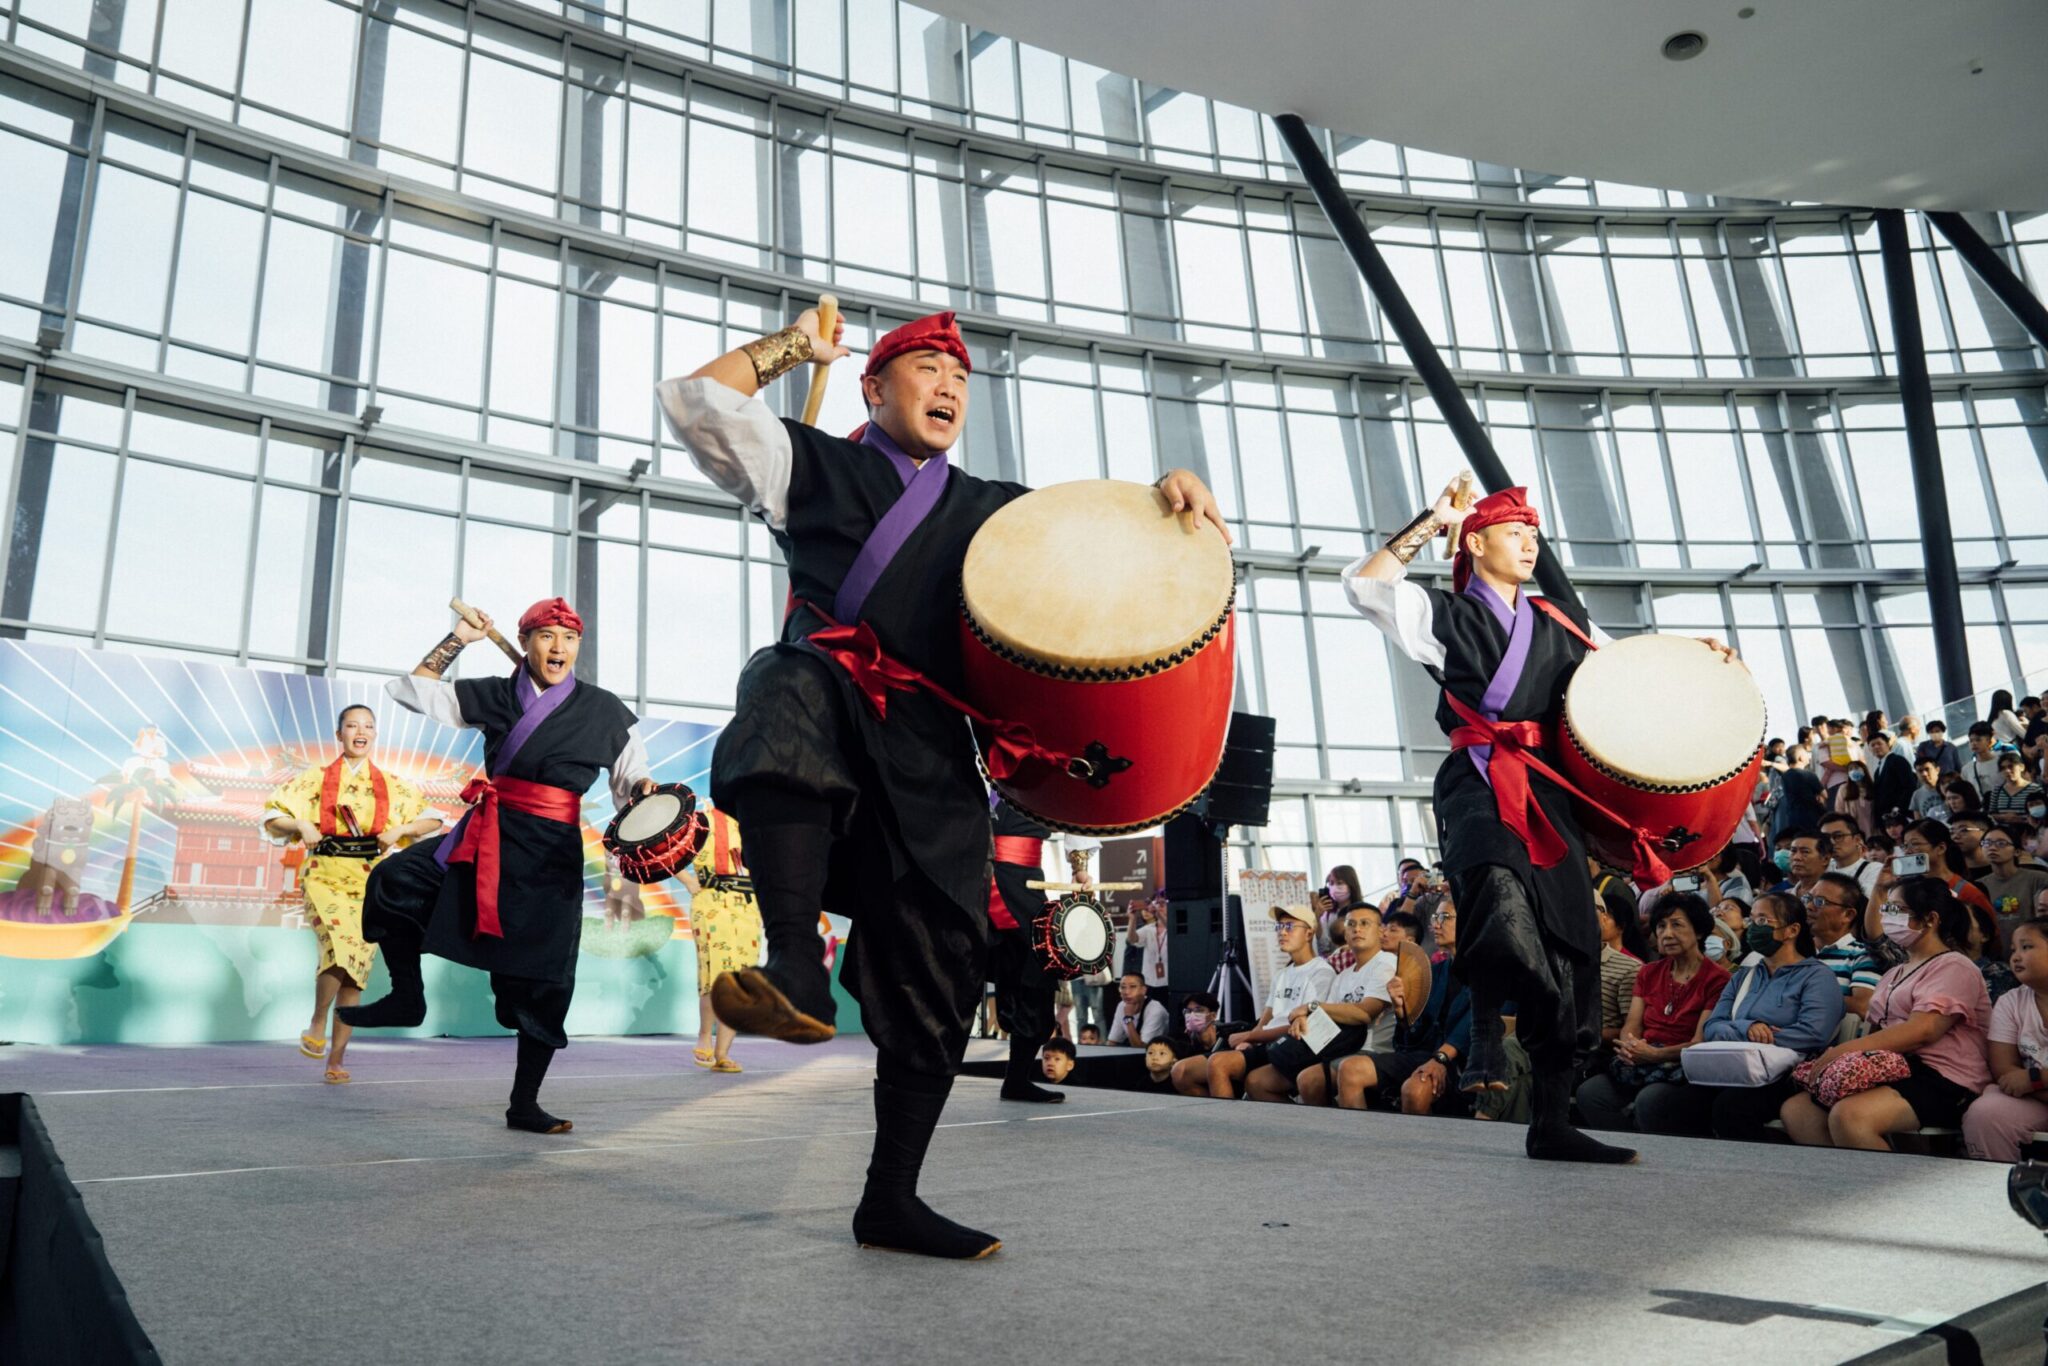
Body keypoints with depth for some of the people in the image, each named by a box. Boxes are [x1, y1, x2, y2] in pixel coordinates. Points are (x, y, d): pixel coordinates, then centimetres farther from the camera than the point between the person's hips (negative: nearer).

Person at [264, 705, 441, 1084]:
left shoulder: (392, 785, 9)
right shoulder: (316, 779, 6)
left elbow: (432, 819, 9)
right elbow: (272, 816, 6)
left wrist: (399, 829, -7)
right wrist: (302, 826, -11)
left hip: (370, 883, 2)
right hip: (325, 877, -2)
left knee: (357, 968, 0)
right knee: (340, 947, -26)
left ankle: (337, 1058, 11)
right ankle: (317, 1023, -1)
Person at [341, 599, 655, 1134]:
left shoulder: (605, 711, 2)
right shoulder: (494, 695, 8)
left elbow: (631, 778, 8)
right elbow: (410, 690, 12)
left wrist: (644, 790, -15)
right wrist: (455, 642, 4)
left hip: (550, 852, -2)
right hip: (485, 834, 3)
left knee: (545, 981, -1)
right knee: (394, 880, -17)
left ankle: (524, 1105, 13)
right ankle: (407, 996, 7)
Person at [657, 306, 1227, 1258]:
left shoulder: (998, 510, 27)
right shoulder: (810, 464, 19)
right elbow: (695, 401, 11)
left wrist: (1174, 489, 7)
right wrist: (794, 345, 17)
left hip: (930, 750, 3)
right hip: (825, 688, -3)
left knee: (937, 968, -2)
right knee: (789, 691, -41)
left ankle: (890, 1201, 11)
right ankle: (796, 965, -40)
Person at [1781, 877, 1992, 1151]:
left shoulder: (1953, 967, -2)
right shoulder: (1895, 974, 27)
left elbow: (1922, 1030, -18)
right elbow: (1877, 1032, 21)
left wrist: (1845, 1049, -23)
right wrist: (1839, 1056, -1)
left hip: (1941, 1081, -8)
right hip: (1893, 1072, 9)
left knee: (1849, 1116, -34)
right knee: (1794, 1110, -10)